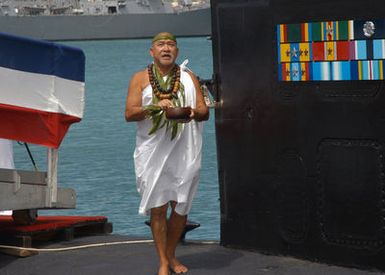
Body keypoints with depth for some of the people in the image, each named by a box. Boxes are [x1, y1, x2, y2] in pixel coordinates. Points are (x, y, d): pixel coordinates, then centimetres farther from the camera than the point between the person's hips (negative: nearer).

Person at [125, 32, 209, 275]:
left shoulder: (188, 77, 11)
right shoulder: (141, 79, 5)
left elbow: (204, 112, 7)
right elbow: (129, 113, -5)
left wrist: (194, 113, -16)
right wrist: (154, 107, -21)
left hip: (184, 152, 2)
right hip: (153, 151, -2)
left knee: (181, 206, 6)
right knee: (158, 207, -2)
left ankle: (171, 255, 24)